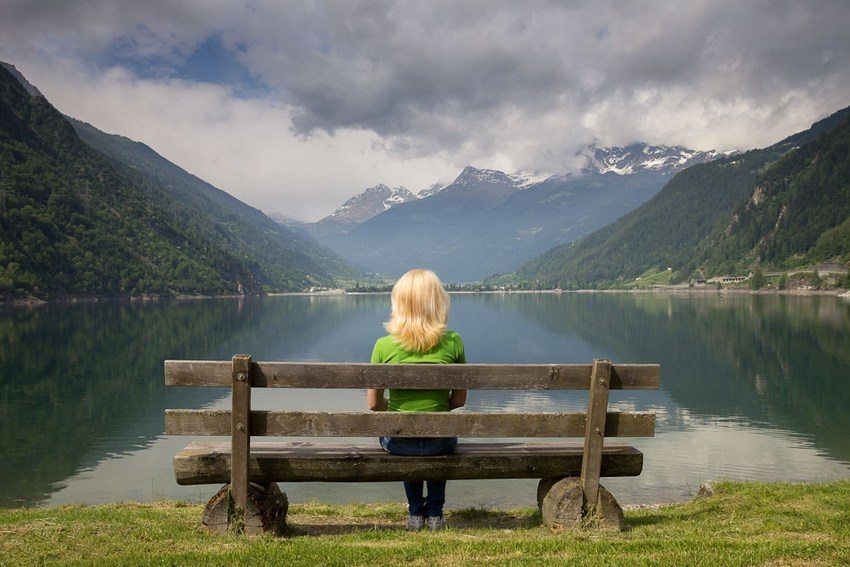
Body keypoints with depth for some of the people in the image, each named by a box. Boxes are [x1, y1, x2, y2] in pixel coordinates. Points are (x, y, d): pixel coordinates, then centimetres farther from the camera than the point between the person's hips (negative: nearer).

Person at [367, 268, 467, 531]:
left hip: (398, 442, 0)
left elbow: (374, 403, -4)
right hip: (440, 441, 0)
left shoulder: (384, 345, -12)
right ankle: (435, 513, 36)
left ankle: (415, 512, 39)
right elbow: (459, 400, -1)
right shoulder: (453, 342, -10)